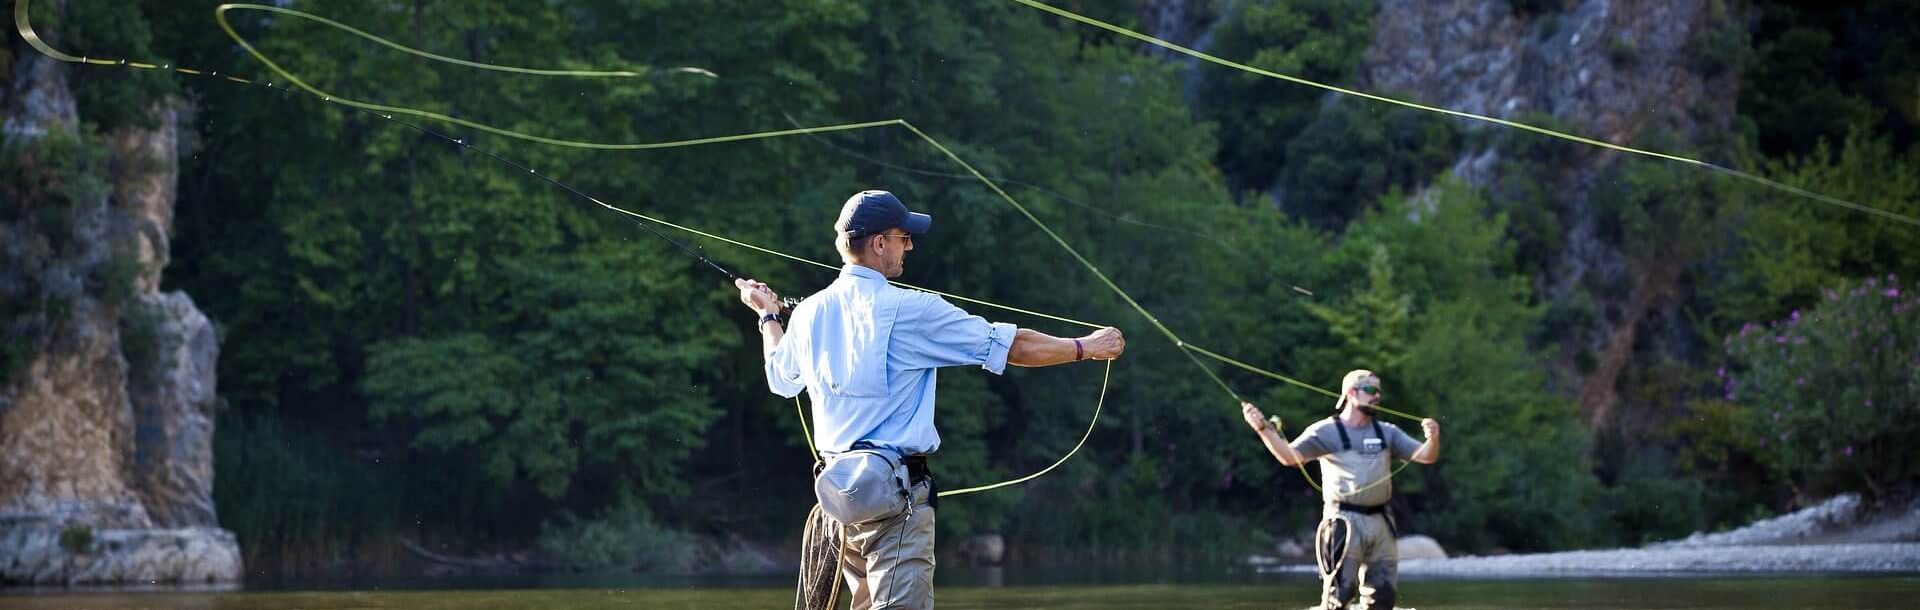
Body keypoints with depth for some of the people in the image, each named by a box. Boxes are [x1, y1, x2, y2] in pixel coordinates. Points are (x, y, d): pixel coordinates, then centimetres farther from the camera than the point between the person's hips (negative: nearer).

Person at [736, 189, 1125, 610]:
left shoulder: (809, 313, 7)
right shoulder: (911, 311, -10)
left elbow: (780, 377, 29)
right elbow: (1013, 346, -5)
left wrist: (768, 315, 48)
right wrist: (1087, 347, 9)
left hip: (837, 485, 7)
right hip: (896, 492, -7)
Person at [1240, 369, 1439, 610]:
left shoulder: (1386, 433, 14)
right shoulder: (1326, 432, 1)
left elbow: (1426, 456, 7)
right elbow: (1289, 456, -9)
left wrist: (1433, 439, -15)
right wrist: (1264, 430, -23)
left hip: (1380, 523, 5)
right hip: (1344, 522, -5)